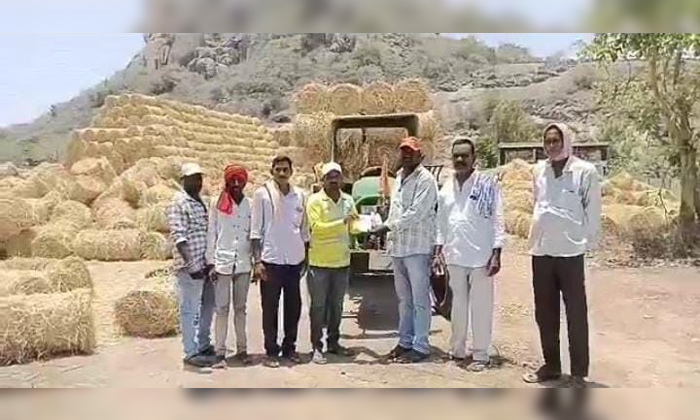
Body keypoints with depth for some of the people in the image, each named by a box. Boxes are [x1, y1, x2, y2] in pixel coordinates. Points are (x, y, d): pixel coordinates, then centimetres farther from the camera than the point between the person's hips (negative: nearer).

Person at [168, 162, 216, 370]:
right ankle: (191, 353, 9)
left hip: (206, 265, 8)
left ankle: (204, 346, 30)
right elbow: (178, 237, -15)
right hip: (189, 267, -8)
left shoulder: (202, 202, 16)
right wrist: (191, 265, -21)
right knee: (189, 310, 1)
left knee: (208, 306, 16)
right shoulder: (179, 203, -8)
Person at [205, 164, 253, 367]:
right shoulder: (217, 203, 0)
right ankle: (220, 352, 7)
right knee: (222, 309, 1)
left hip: (243, 264, 2)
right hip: (222, 263, -2)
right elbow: (211, 234, 0)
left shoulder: (250, 204, 5)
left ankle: (242, 349, 18)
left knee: (240, 308, 11)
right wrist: (211, 262, -4)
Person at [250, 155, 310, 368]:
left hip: (295, 260, 4)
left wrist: (306, 257, 11)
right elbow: (255, 230, -4)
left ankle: (289, 347, 24)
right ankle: (271, 351, 15)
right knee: (270, 308, 4)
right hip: (271, 260, -4)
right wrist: (257, 260, -9)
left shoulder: (299, 195, 7)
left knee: (293, 306, 10)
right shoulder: (262, 194, -3)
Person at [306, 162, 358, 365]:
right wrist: (342, 222, -24)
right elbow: (317, 227, -17)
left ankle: (333, 342, 26)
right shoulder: (315, 200, -7)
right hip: (320, 263, -5)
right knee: (318, 306, 1)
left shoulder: (348, 200, 9)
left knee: (336, 306, 14)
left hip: (342, 262, 5)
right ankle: (317, 347, 8)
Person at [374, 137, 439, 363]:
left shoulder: (425, 179, -10)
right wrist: (387, 229, 11)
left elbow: (415, 213, -19)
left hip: (417, 247, -8)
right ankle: (405, 341, 26)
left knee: (419, 299, 0)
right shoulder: (399, 177, 17)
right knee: (403, 298, 15)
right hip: (398, 247, 8)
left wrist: (388, 226, -18)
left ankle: (420, 346, 8)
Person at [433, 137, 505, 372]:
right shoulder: (446, 188, 10)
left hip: (481, 257, -5)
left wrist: (496, 254, -12)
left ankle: (480, 355, 12)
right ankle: (458, 350, 26)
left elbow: (498, 221, -7)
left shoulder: (488, 185, -5)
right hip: (454, 257, 5)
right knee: (458, 305, 14)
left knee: (480, 307, 2)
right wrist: (439, 250, 10)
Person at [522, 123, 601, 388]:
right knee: (544, 313, 12)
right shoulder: (539, 170, 8)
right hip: (541, 250, 5)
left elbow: (593, 210, -3)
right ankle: (551, 365, 25)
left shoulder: (585, 171, -6)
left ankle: (578, 373, 12)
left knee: (576, 314, 2)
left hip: (570, 251, -5)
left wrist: (588, 243, -5)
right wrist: (538, 234, 13)